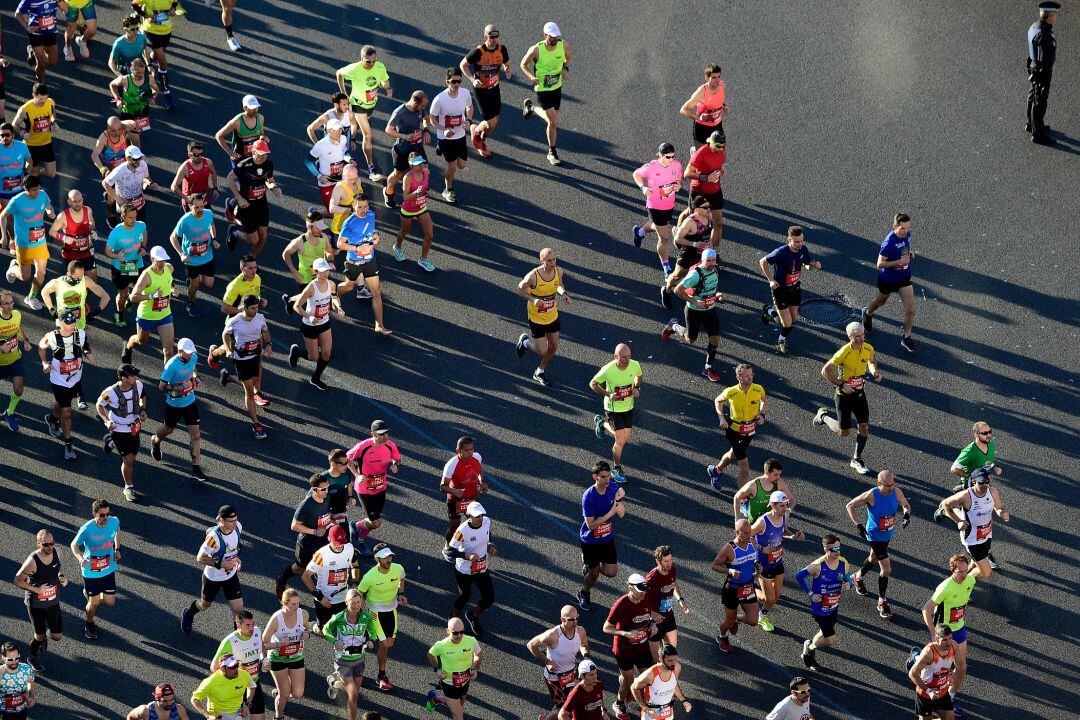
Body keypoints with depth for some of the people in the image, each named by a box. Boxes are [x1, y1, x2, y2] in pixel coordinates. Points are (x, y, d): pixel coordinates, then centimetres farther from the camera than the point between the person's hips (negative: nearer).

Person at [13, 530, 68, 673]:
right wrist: (36, 589, -25)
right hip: (36, 604, -5)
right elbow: (18, 580, -19)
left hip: (53, 602, 5)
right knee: (40, 635, 11)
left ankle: (44, 632, 44)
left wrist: (62, 576, -8)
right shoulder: (32, 561, -29)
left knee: (57, 636, 8)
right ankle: (33, 658, 41)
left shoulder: (57, 552, -12)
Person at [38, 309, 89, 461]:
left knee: (62, 403, 28)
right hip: (59, 381, -4)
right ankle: (68, 445, 11)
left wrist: (87, 353, -17)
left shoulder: (81, 334, -15)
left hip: (76, 378, 4)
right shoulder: (52, 337, -22)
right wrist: (44, 363, -12)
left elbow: (86, 346, 5)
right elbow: (41, 346, -1)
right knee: (66, 412, -3)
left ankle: (52, 418, 61)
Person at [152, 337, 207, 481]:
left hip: (190, 401, 4)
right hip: (174, 404, -4)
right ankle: (155, 441, 57)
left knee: (196, 434, -2)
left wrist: (195, 378, -4)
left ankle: (196, 467, 3)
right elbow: (161, 386, -21)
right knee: (169, 429, 21)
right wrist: (180, 387, -31)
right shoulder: (172, 365, -28)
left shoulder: (193, 358, -9)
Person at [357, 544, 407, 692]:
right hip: (376, 611, -5)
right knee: (384, 644, -5)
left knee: (390, 643, 13)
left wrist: (401, 594, -4)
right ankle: (382, 676, 15)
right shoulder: (370, 577, -29)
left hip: (392, 609, 5)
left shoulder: (398, 569, -17)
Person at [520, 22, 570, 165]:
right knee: (553, 123, -8)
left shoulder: (563, 45, -12)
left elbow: (567, 58, 11)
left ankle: (530, 107, 47)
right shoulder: (536, 50, -23)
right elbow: (523, 64, -8)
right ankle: (552, 153, 13)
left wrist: (565, 69, -10)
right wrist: (532, 77, -25)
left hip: (557, 88, 5)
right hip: (542, 89, -5)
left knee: (551, 118, 20)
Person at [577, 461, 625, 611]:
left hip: (608, 538, 5)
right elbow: (590, 525, -27)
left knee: (611, 572, 4)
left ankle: (589, 566, 35)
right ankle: (584, 594, 41)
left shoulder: (613, 488, -11)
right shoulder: (588, 496, -27)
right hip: (590, 540, -5)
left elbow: (622, 514, -7)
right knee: (594, 572, 10)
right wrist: (611, 513, -33)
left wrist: (618, 500, -27)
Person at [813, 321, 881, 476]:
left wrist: (874, 372, -2)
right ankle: (823, 416, 33)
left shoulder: (868, 349, -7)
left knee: (864, 427, 2)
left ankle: (857, 460, 20)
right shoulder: (844, 353, -26)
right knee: (844, 432, 4)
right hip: (844, 394, -5)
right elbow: (825, 370, -21)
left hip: (859, 393, 5)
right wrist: (841, 384, -25)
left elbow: (872, 360, 18)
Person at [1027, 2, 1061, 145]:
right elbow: (1044, 59, -27)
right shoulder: (1044, 36, -32)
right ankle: (1038, 134, 11)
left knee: (1034, 96, 24)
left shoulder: (1035, 26, -1)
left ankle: (1031, 124, 41)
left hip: (1034, 66, 10)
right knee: (1040, 102, 1)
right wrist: (1045, 80, -21)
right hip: (1042, 72, -10)